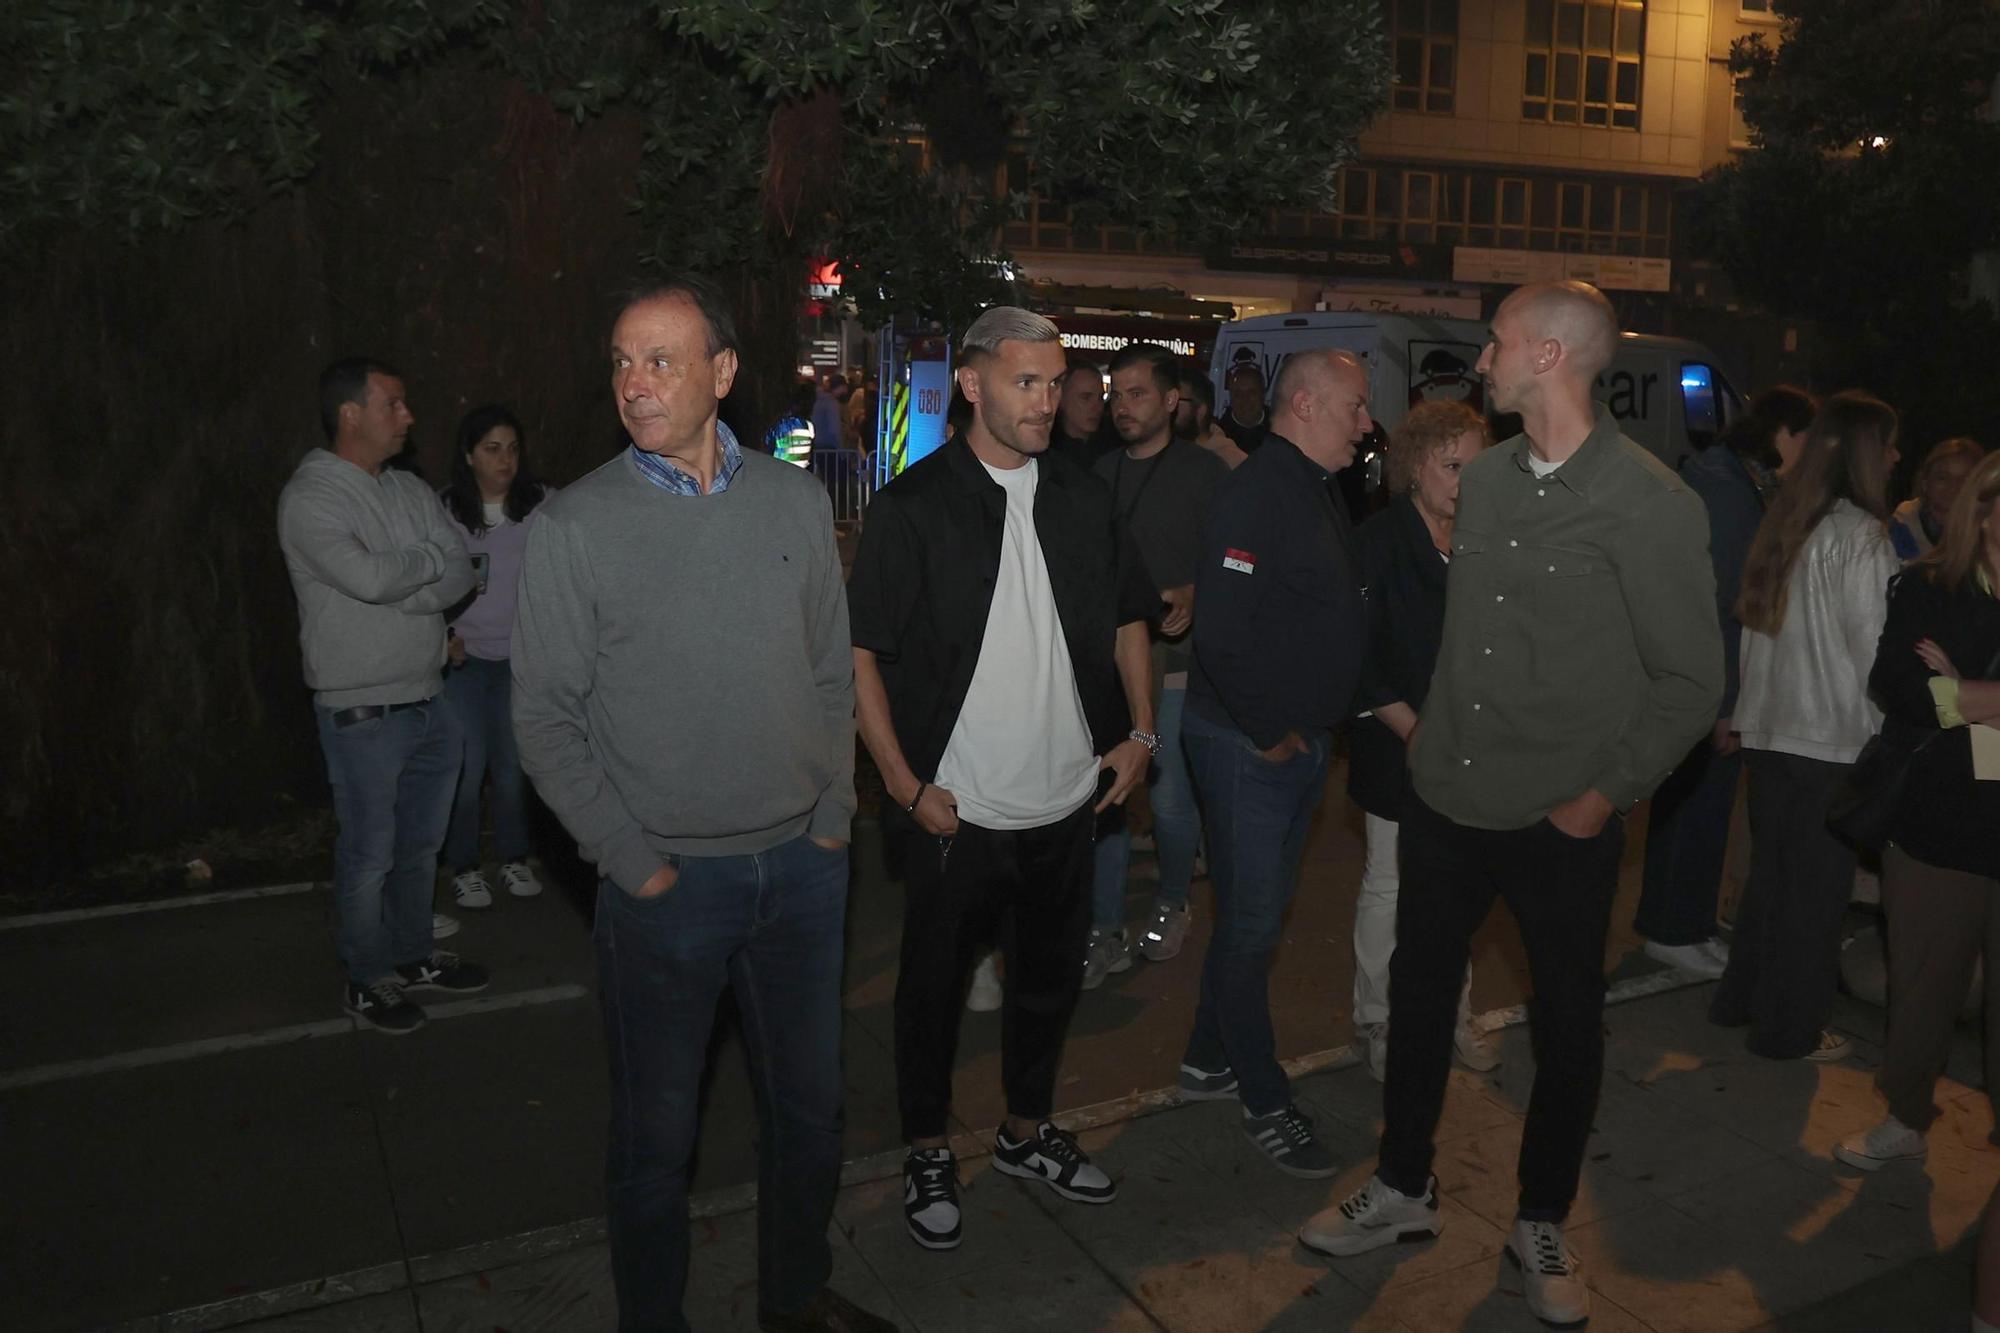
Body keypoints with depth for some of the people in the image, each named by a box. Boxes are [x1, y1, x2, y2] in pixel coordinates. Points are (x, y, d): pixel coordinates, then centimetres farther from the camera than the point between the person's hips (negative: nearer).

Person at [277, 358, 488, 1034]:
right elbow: (367, 577, -27)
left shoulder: (410, 490, 8)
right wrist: (428, 559, -9)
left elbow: (459, 577, -1)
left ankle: (413, 954, 36)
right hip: (361, 712, -7)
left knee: (420, 845, 18)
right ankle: (366, 979, 22)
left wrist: (393, 590, -17)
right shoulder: (310, 498, -13)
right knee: (369, 855, 5)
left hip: (428, 700, 7)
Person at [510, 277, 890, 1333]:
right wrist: (634, 865, -9)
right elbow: (545, 719, -6)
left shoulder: (795, 502, 1)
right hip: (668, 879, -3)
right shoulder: (575, 525, -8)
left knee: (808, 1104, 18)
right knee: (656, 1132, 11)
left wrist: (832, 816, 3)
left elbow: (833, 672, 8)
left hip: (802, 866, 4)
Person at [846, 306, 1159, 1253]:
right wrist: (905, 784, -14)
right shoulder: (914, 506, -10)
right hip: (958, 809, -5)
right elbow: (860, 651, -10)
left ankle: (1027, 1132, 41)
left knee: (1049, 976, 19)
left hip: (1066, 800, 5)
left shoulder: (1081, 498, 5)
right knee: (933, 985, 11)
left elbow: (1126, 618, 16)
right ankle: (928, 1155, 32)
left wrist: (1140, 731, 5)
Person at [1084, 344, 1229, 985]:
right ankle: (1105, 932, 15)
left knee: (1169, 798, 3)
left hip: (1173, 659, -4)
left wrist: (1195, 595, -23)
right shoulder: (1100, 472, 11)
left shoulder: (1204, 471, -3)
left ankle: (1172, 903, 30)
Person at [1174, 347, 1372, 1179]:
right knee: (1253, 923, 2)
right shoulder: (1257, 494, -18)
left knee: (1255, 913, 18)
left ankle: (1209, 1059, 34)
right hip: (1250, 744, -10)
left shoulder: (1316, 490, 13)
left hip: (1300, 740, 10)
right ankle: (1264, 1101, 15)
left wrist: (1317, 728, 10)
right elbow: (1222, 632, -26)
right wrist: (1270, 731, -17)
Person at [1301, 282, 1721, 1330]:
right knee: (1418, 993, 15)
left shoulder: (1650, 504, -13)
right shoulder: (1484, 478, 4)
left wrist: (1604, 796, -11)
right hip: (1445, 800, 5)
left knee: (1568, 1026, 11)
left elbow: (1691, 681, -10)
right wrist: (1430, 731, 9)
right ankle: (1403, 1190, 36)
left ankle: (1539, 1231, 33)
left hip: (1562, 823, -5)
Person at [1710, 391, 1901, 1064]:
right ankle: (1790, 1029, 18)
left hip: (1769, 730, 7)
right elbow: (1873, 649, -15)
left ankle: (1741, 998, 31)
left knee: (1771, 869, 19)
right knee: (1816, 884, 6)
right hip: (1830, 738, -7)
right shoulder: (1859, 535, -15)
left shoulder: (1785, 523, 6)